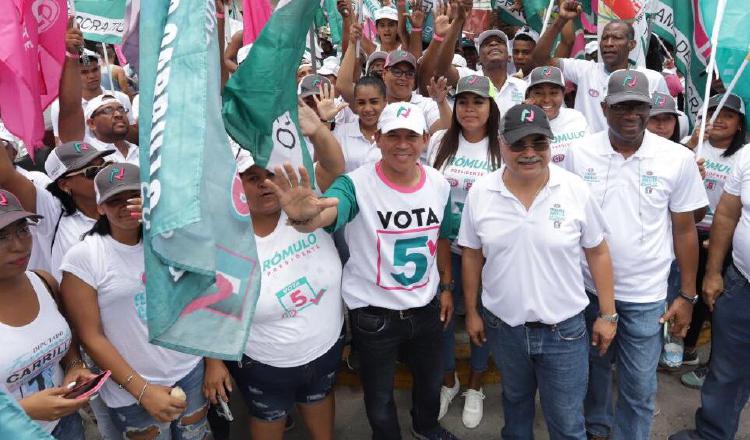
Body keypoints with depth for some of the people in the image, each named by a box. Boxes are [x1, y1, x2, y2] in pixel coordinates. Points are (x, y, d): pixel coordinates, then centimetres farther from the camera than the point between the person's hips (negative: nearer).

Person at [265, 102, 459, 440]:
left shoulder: (439, 185, -6)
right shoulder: (357, 184, -23)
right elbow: (325, 215, -45)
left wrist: (446, 287, 12)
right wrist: (303, 217, -67)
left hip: (426, 309, 5)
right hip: (374, 314, -4)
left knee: (431, 380, 29)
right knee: (379, 396, 18)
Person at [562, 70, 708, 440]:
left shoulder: (678, 159, -8)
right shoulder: (578, 152, -6)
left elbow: (684, 230, -1)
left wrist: (687, 295, 0)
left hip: (645, 296, -1)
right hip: (587, 288, 2)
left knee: (639, 387, 10)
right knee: (593, 370, 21)